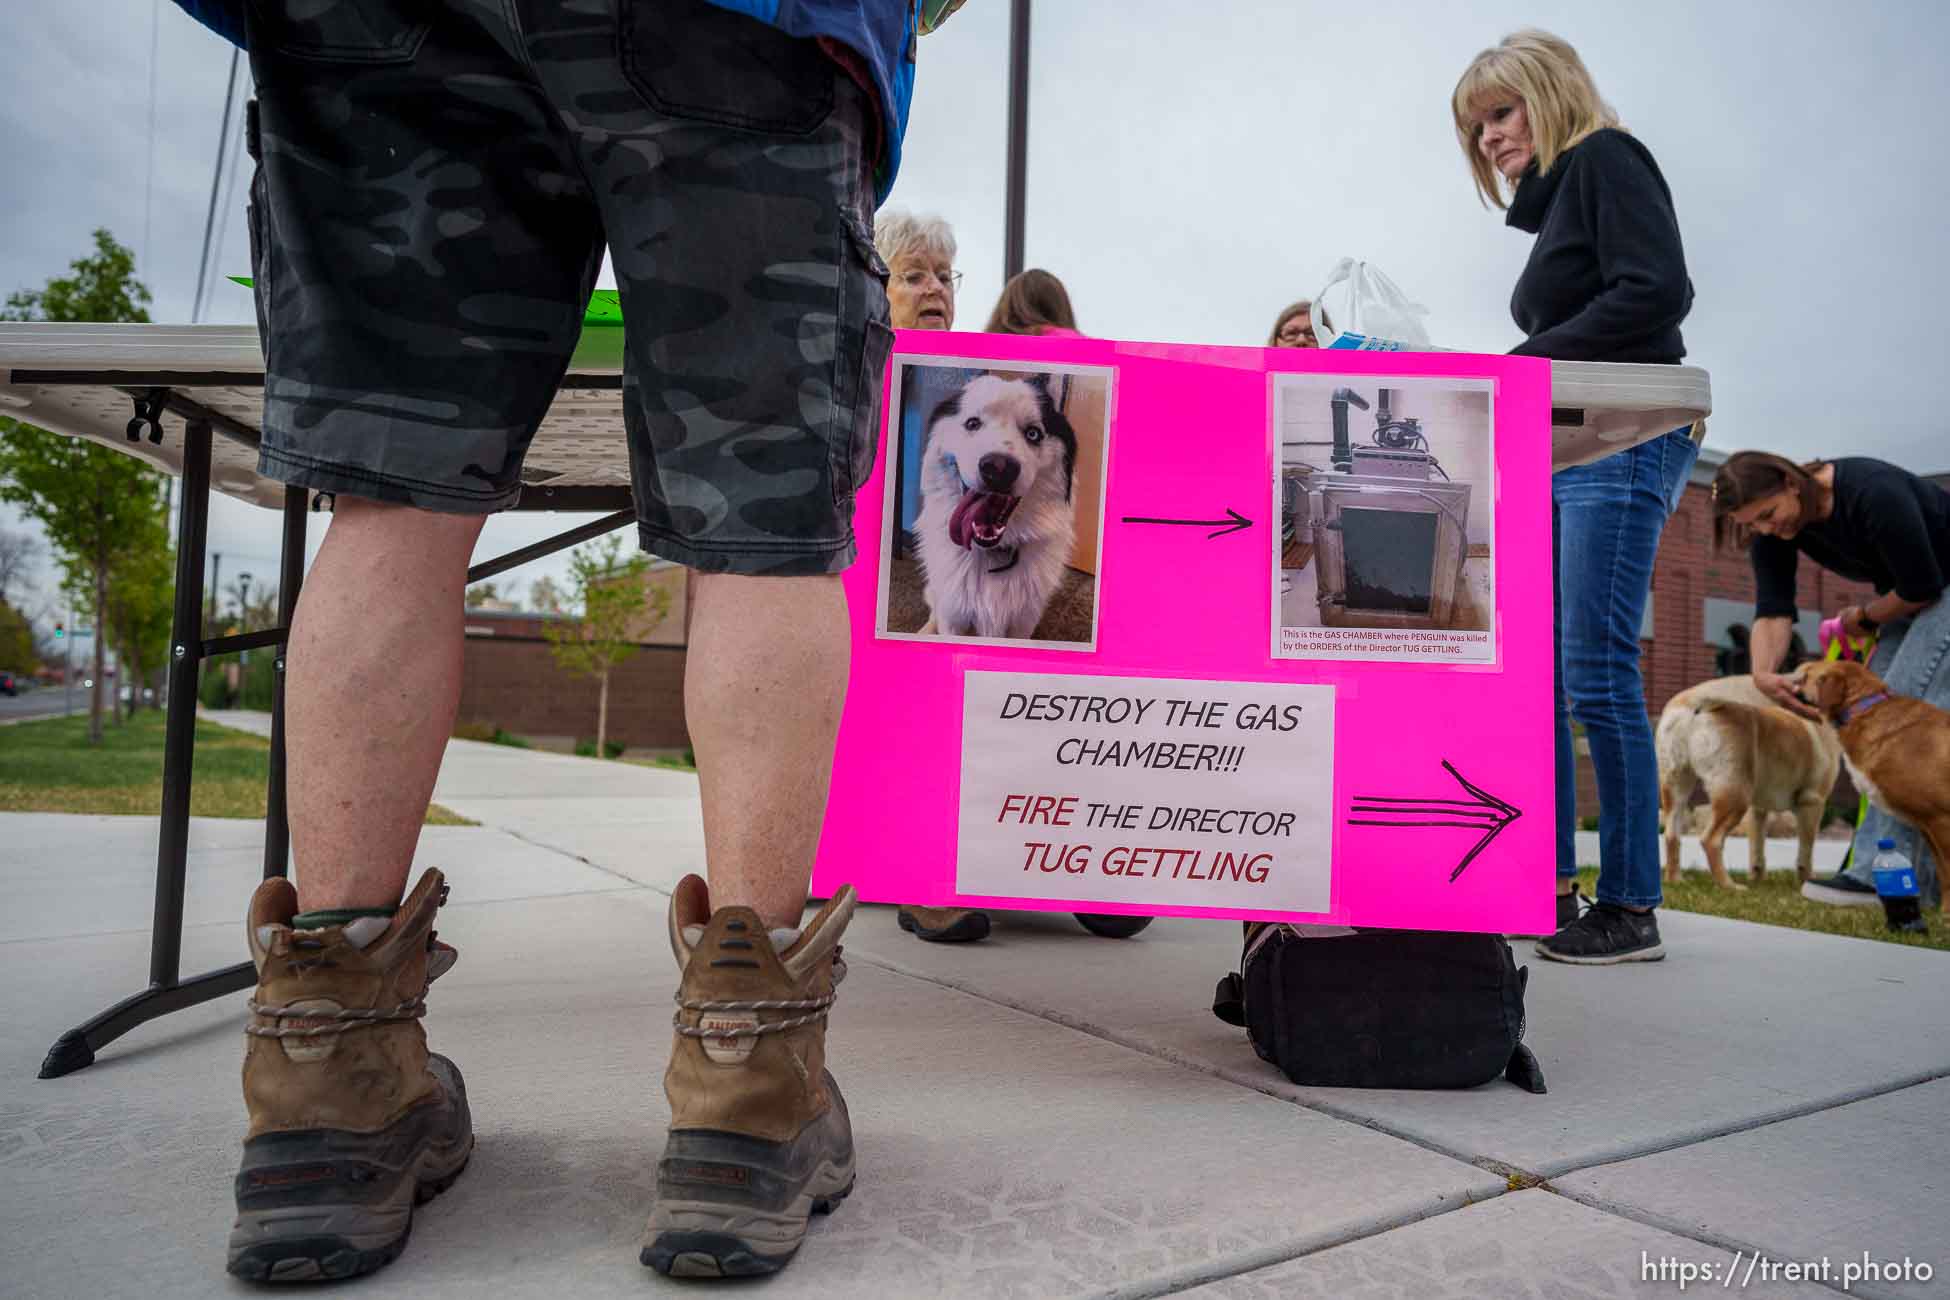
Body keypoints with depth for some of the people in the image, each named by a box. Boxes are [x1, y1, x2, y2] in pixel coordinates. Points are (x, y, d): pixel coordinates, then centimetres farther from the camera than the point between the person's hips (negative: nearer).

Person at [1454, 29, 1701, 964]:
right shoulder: (1555, 201, 25)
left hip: (1622, 440, -9)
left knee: (1597, 675, -10)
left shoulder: (1605, 158, 1)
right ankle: (1548, 885, 12)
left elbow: (1658, 291, -15)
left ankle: (1629, 909, -1)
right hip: (1560, 455, 9)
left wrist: (1526, 362, -18)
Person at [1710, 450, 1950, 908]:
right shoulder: (1771, 532, -13)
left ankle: (1880, 874, -17)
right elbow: (1773, 608, -18)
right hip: (1909, 594, 8)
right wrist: (1763, 672, -35)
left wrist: (1864, 617, -10)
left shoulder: (1874, 493, -34)